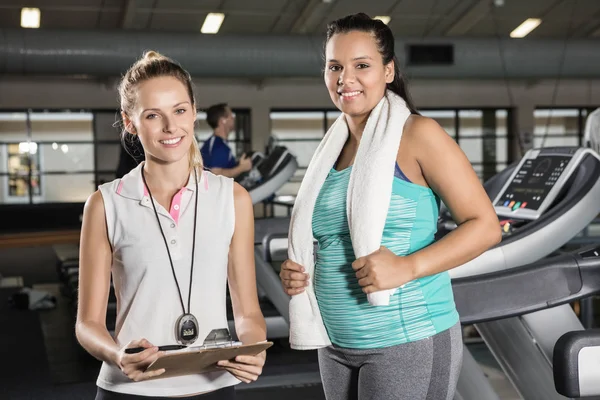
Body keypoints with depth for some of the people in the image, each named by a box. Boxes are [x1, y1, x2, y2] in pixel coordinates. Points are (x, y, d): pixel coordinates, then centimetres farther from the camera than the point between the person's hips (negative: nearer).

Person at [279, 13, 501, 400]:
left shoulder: (418, 135, -10)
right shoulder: (331, 150, 8)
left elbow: (486, 225, -12)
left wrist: (407, 267, -23)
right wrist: (299, 273, 0)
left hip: (410, 343, -6)